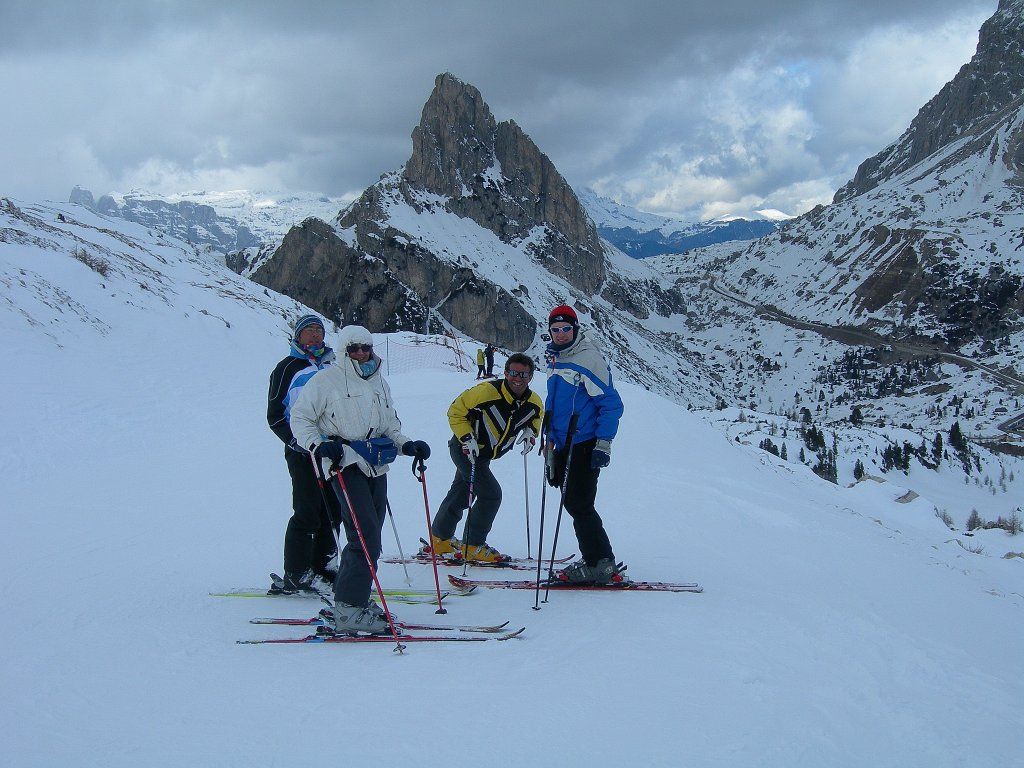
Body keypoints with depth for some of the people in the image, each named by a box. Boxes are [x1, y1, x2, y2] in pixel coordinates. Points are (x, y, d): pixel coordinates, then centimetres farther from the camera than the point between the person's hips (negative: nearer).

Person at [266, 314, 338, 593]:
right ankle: (295, 576, -6)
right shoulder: (288, 367, 1)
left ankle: (320, 567, 17)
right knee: (308, 512, -11)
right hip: (303, 451, -6)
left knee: (332, 510, 6)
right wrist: (295, 441, -15)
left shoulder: (332, 365, 17)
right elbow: (275, 415, -1)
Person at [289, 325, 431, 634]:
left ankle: (349, 598, 22)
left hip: (376, 466, 7)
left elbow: (390, 426, 27)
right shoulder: (327, 380, -2)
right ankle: (349, 610, -12)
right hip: (346, 464, -7)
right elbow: (300, 417, -1)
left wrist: (407, 445, 9)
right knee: (367, 539, -15)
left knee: (368, 538, 9)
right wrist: (318, 445, -16)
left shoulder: (380, 384, 19)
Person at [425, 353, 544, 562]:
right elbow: (455, 411, -17)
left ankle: (440, 540, 36)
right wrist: (467, 438, -25)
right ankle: (473, 546, -1)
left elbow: (536, 417, 14)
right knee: (491, 494, -14)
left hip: (485, 455, 7)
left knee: (460, 494, 20)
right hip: (466, 450, -7)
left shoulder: (533, 401, -11)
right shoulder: (486, 392, -28)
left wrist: (530, 432, -6)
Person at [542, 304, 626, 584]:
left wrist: (603, 444, -19)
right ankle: (595, 560, 17)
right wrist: (550, 436, 25)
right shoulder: (554, 358, 13)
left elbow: (611, 404, -14)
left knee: (578, 504, -11)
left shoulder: (589, 358, -13)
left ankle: (601, 564, -5)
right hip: (563, 444, 9)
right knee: (573, 503, 10)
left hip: (585, 445, -9)